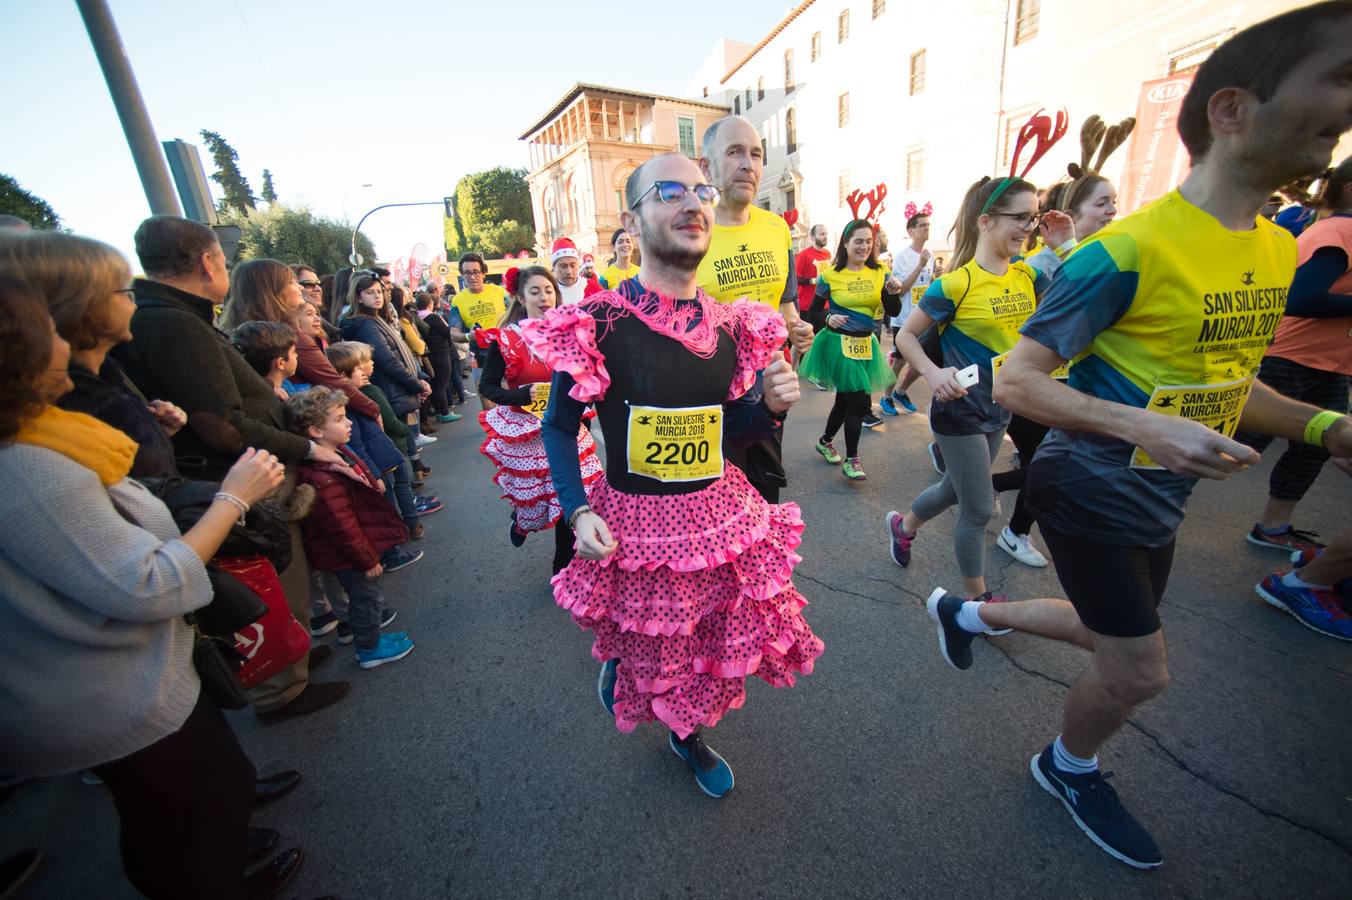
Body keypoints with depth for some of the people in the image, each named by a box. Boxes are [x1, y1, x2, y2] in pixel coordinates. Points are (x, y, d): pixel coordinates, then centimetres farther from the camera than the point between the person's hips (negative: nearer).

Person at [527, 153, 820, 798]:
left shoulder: (732, 325, -1)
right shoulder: (596, 322, -15)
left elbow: (734, 427, 7)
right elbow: (559, 426, -5)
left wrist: (771, 405, -14)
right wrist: (578, 512, -17)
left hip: (722, 514, 5)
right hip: (633, 524, -4)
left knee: (712, 645, 20)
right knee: (644, 646, 18)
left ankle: (689, 735, 53)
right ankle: (615, 664, 58)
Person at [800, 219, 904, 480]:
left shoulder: (880, 273, 3)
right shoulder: (830, 275, -7)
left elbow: (893, 312, 0)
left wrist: (894, 292, -19)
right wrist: (829, 319, -21)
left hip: (865, 343, 5)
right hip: (839, 342, -5)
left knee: (845, 399, 15)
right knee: (859, 400, -9)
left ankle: (825, 441, 38)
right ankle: (851, 459, 5)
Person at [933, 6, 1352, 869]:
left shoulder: (1279, 248, 5)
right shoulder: (1128, 249, -21)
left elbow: (1223, 371, 15)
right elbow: (1016, 382, -23)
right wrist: (1143, 427, -34)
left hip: (1159, 500, 8)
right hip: (1089, 491, -8)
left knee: (1115, 639, 24)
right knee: (1141, 672, 6)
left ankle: (965, 611, 45)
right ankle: (1070, 767, 38)